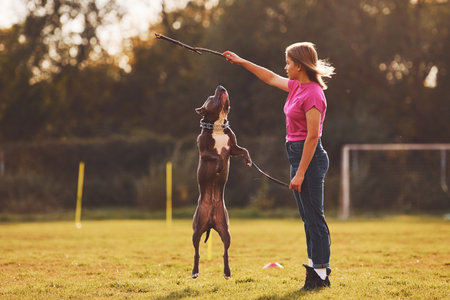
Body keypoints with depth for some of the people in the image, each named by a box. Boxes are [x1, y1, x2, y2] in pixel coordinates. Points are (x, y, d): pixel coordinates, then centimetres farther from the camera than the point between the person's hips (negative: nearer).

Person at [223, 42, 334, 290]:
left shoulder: (313, 95, -18)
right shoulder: (297, 86, 10)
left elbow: (312, 136, -21)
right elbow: (271, 78, 27)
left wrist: (300, 173, -21)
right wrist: (241, 61, 30)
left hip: (309, 158, -10)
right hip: (297, 155, 10)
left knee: (314, 217, -6)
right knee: (308, 217, 13)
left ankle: (321, 273, -1)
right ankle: (316, 267, 19)